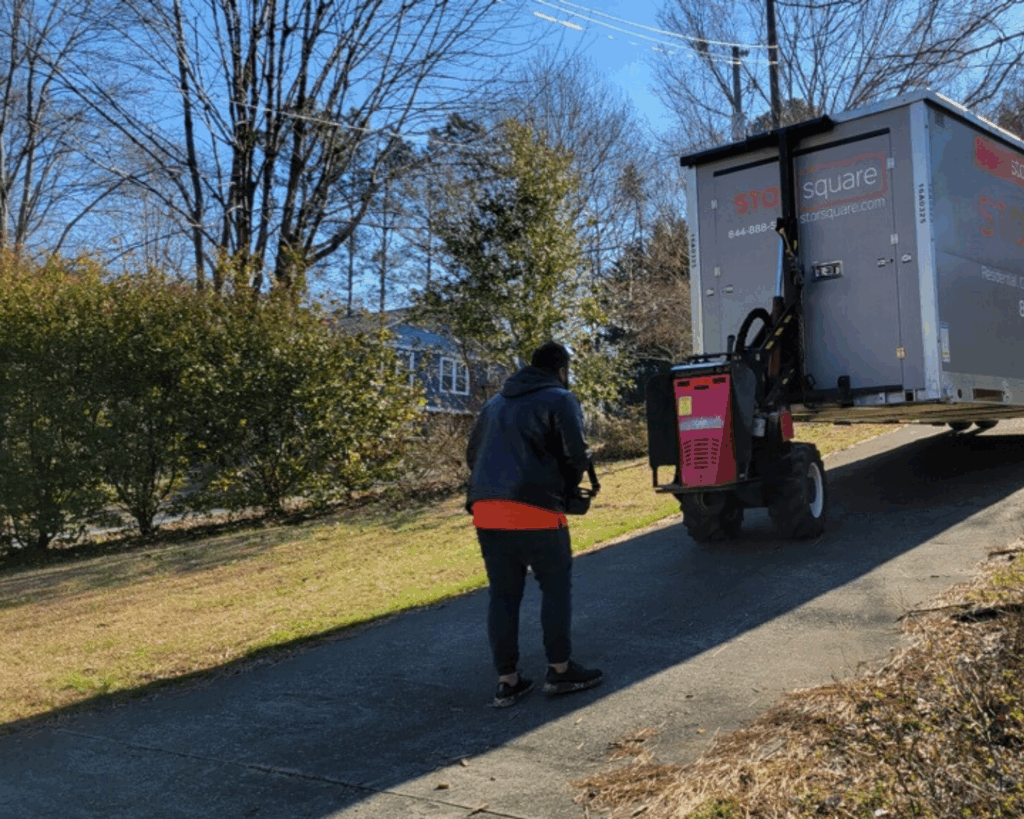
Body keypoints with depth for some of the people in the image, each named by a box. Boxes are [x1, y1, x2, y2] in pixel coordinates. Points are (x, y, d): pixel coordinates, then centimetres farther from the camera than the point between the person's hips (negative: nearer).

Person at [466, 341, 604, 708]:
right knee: (556, 587, 9)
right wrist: (566, 488, 11)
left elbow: (473, 454, 23)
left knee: (503, 594, 12)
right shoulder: (560, 399, 3)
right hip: (534, 510, -6)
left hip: (485, 511, 6)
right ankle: (559, 670, 15)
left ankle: (507, 681, 15)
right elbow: (575, 455, -7)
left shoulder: (495, 403, 24)